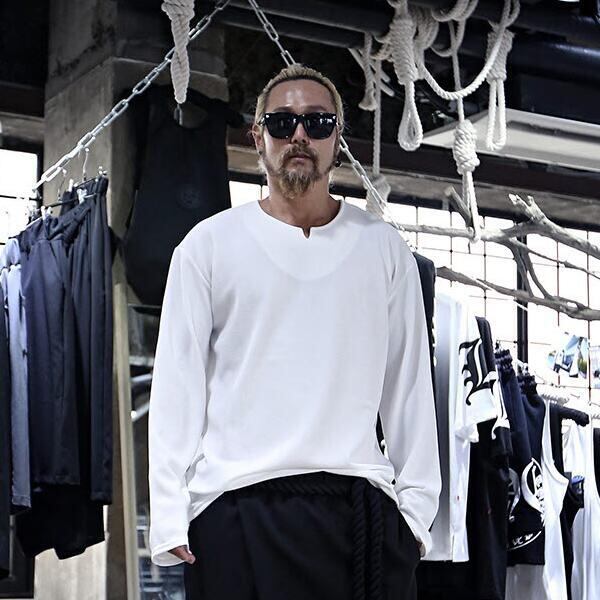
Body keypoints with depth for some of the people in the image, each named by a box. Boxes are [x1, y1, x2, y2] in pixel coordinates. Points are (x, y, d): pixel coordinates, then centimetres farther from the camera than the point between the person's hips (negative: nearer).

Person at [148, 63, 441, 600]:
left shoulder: (384, 248, 12)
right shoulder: (208, 244, 8)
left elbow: (409, 384, 10)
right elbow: (177, 380, 5)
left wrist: (416, 505, 2)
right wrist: (169, 517, -3)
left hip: (360, 505, 1)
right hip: (236, 505, -1)